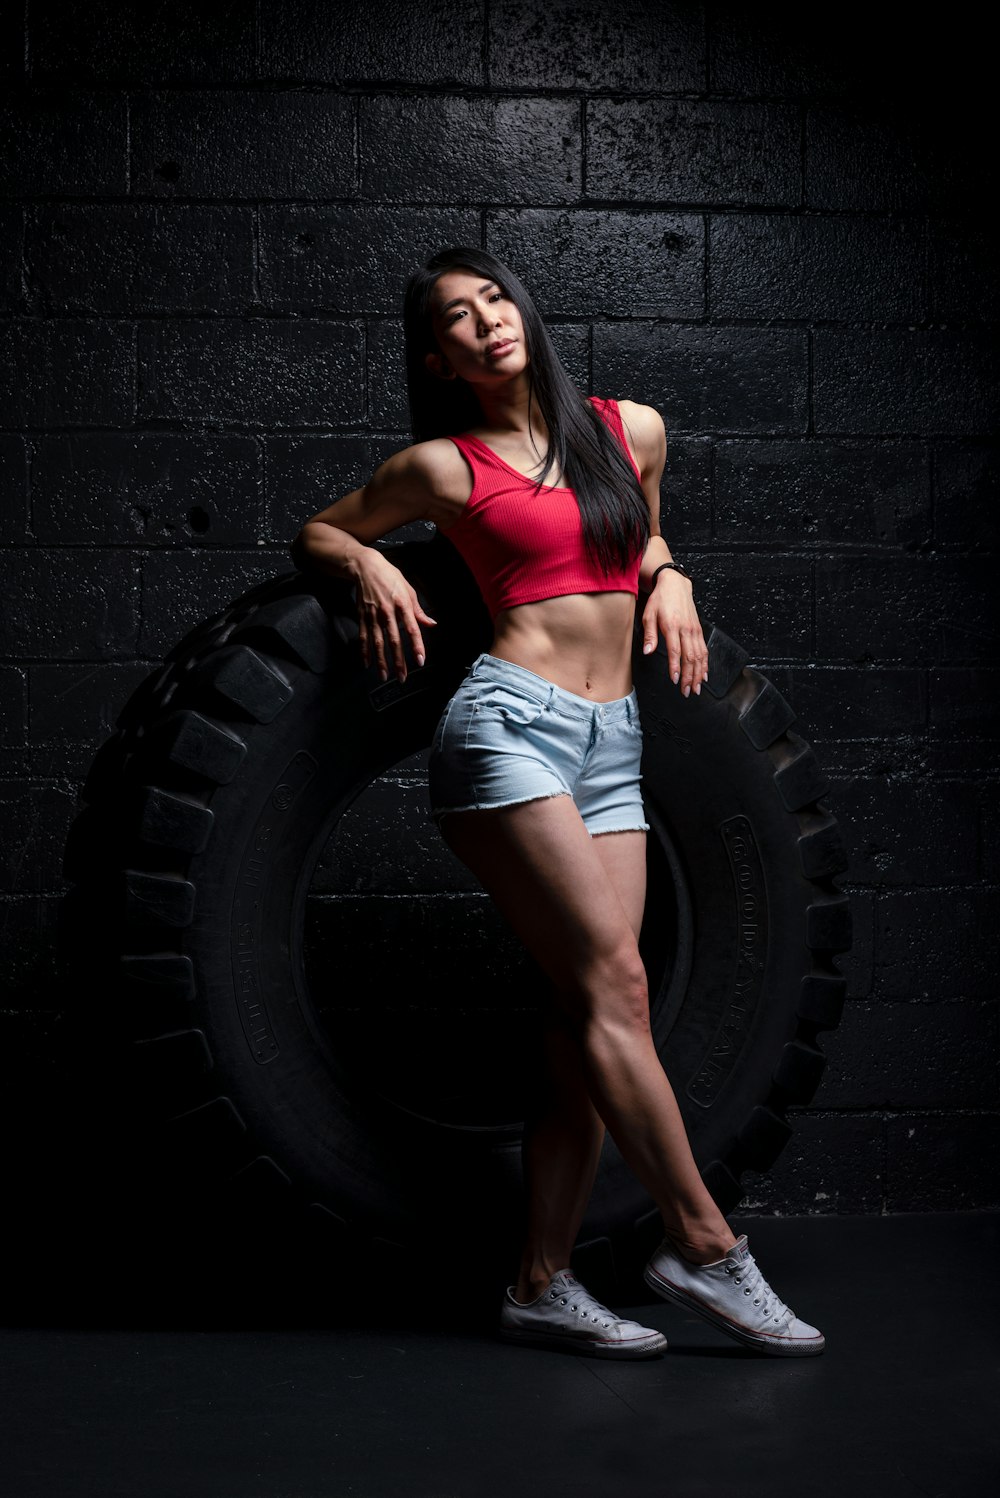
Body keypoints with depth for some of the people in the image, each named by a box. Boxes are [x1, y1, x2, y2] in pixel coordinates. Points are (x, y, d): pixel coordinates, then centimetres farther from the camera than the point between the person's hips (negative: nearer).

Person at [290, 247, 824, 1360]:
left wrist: (668, 576, 12)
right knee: (613, 985, -14)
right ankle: (701, 1241, -6)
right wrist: (371, 564, -2)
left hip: (610, 745, 4)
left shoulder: (632, 428, 14)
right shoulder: (443, 465, 5)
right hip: (509, 724, -4)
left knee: (587, 1015, -2)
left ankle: (543, 1284, 3)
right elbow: (315, 533, 18)